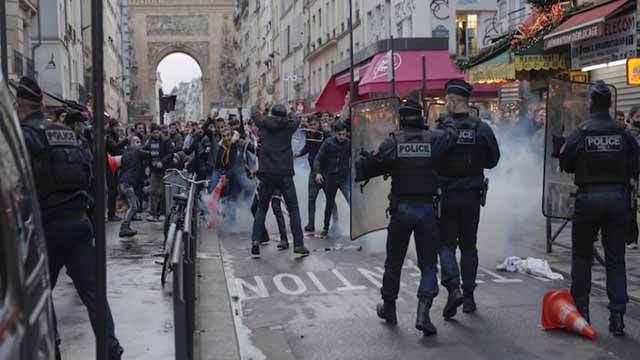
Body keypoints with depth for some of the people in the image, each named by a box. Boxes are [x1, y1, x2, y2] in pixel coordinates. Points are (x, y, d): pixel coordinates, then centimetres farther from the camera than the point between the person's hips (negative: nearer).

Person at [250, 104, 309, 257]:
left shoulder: (264, 124, 4)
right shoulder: (289, 125, 3)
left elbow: (255, 114, 26)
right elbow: (297, 119, 25)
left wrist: (255, 108, 48)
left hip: (267, 173, 1)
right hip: (285, 174, -1)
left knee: (262, 208, 14)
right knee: (293, 209, 5)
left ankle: (255, 240, 3)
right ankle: (298, 244, 3)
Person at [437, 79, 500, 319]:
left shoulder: (439, 129, -12)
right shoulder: (481, 129, -4)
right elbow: (493, 160, 4)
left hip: (445, 195, -2)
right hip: (472, 196, 3)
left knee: (446, 243, 6)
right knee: (468, 245, 14)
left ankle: (453, 287, -15)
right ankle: (468, 297, 19)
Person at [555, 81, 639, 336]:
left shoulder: (580, 133, -7)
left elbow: (565, 164, -1)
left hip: (588, 198, -1)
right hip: (618, 197, 2)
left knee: (581, 255, 14)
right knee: (615, 259, 7)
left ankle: (580, 310, 18)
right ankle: (617, 317, 4)